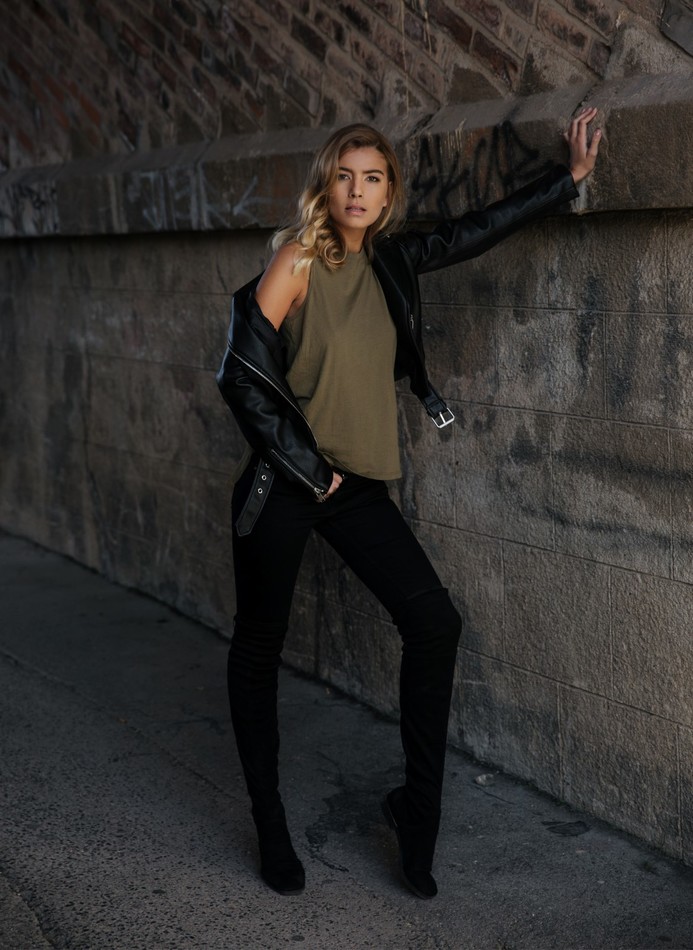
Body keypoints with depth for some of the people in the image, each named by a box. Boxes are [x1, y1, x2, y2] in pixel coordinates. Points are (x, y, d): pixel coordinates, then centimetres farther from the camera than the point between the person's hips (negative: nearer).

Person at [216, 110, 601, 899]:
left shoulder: (388, 259, 6)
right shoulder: (300, 258, -10)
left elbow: (476, 231, 16)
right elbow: (242, 376, -14)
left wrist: (570, 177, 17)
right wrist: (307, 468, -11)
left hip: (355, 484, 5)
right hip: (282, 485, -5)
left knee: (434, 624, -4)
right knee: (258, 646, 6)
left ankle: (417, 808, 11)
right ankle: (269, 824, 24)